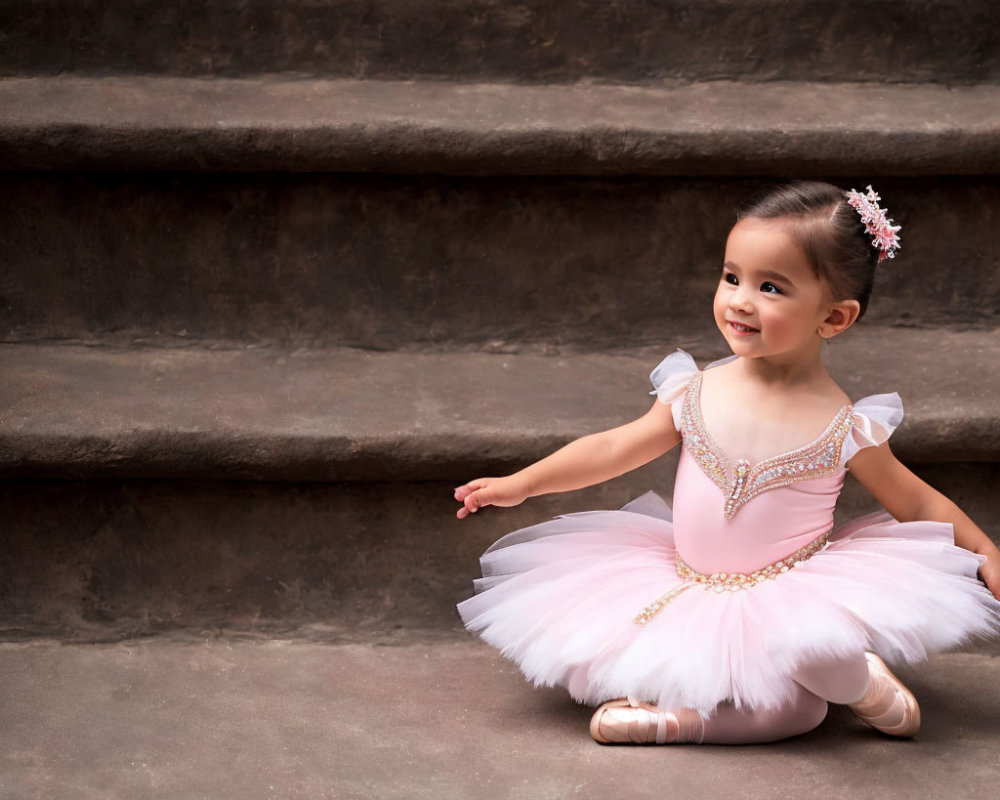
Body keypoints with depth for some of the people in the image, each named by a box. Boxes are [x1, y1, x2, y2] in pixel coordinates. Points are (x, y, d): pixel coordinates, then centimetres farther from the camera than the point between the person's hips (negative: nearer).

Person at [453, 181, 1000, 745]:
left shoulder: (843, 428, -11)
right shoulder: (697, 394, -3)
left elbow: (919, 505, 0)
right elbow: (614, 449, 7)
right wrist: (519, 485, 9)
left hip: (789, 601, -3)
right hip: (688, 588, 3)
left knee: (796, 707, -30)